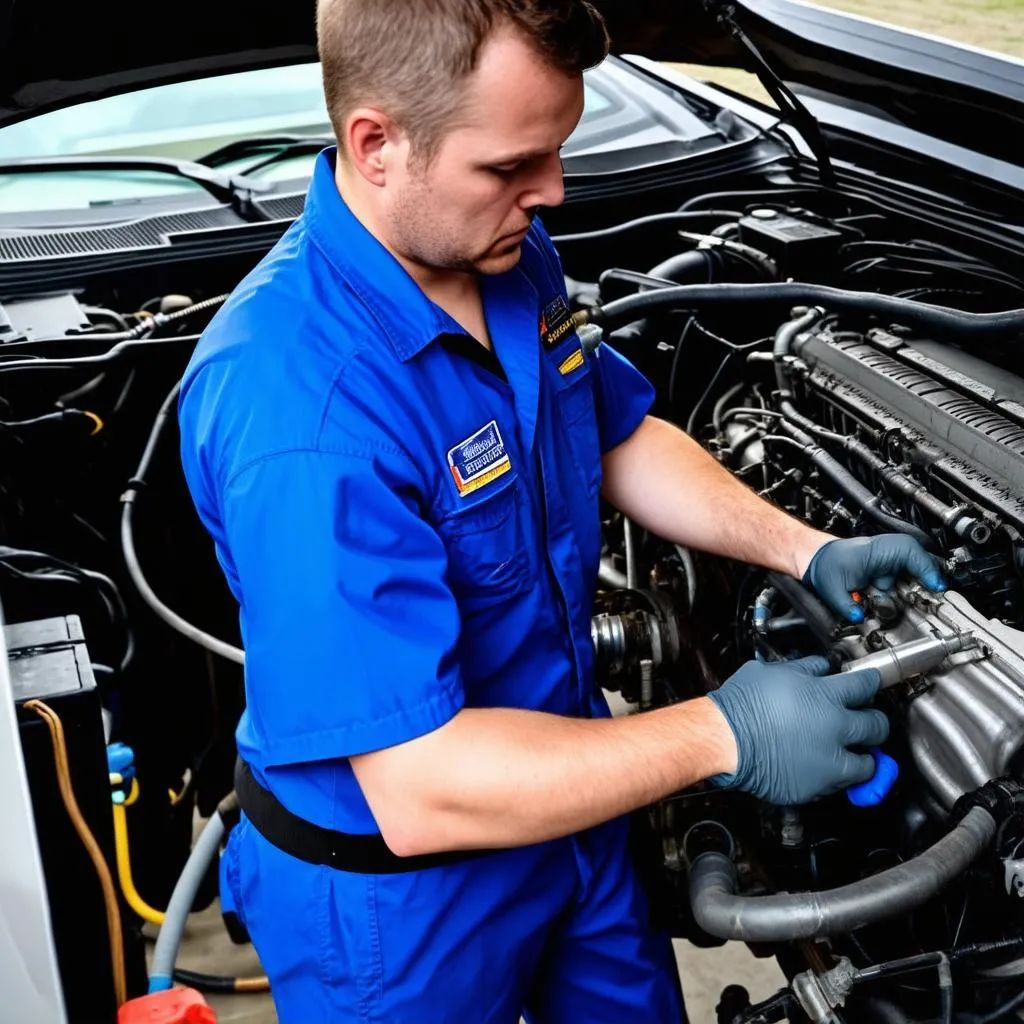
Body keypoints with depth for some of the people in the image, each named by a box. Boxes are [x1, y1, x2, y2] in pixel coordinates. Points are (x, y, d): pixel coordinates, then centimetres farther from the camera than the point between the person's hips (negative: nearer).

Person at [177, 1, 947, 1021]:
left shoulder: (508, 251, -9)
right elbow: (420, 793, -35)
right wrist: (723, 736, -28)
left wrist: (805, 549, -4)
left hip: (560, 792, 8)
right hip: (392, 901, -7)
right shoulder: (298, 408, -37)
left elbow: (621, 437, 9)